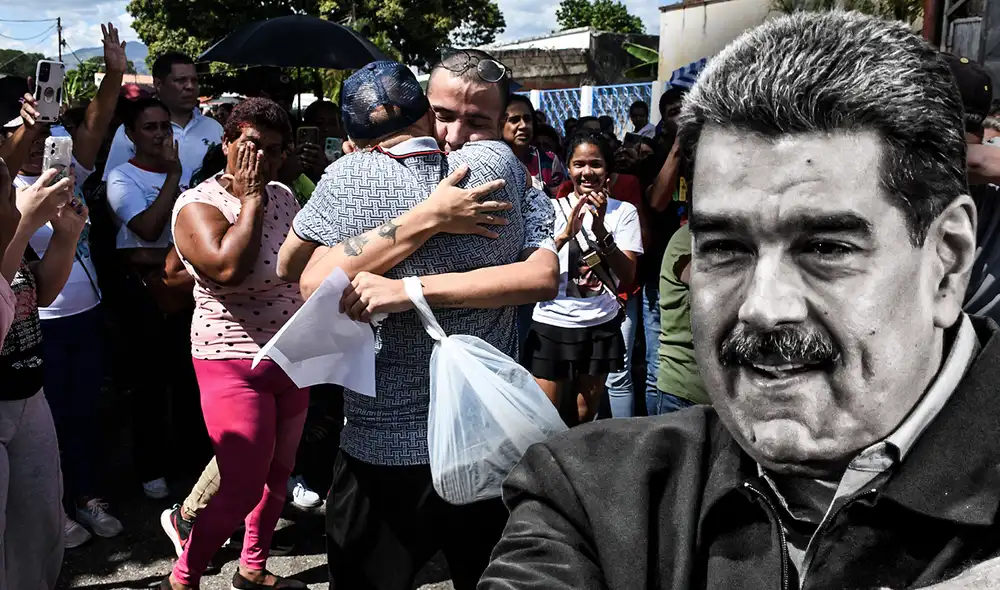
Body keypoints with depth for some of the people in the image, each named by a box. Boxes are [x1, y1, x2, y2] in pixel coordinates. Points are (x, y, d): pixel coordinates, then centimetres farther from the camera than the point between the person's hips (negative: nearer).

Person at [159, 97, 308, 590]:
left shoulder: (282, 196, 5)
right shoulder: (198, 205, -14)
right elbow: (228, 267, -32)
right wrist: (249, 200, -21)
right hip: (236, 366, -7)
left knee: (278, 474, 17)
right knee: (242, 490, -4)